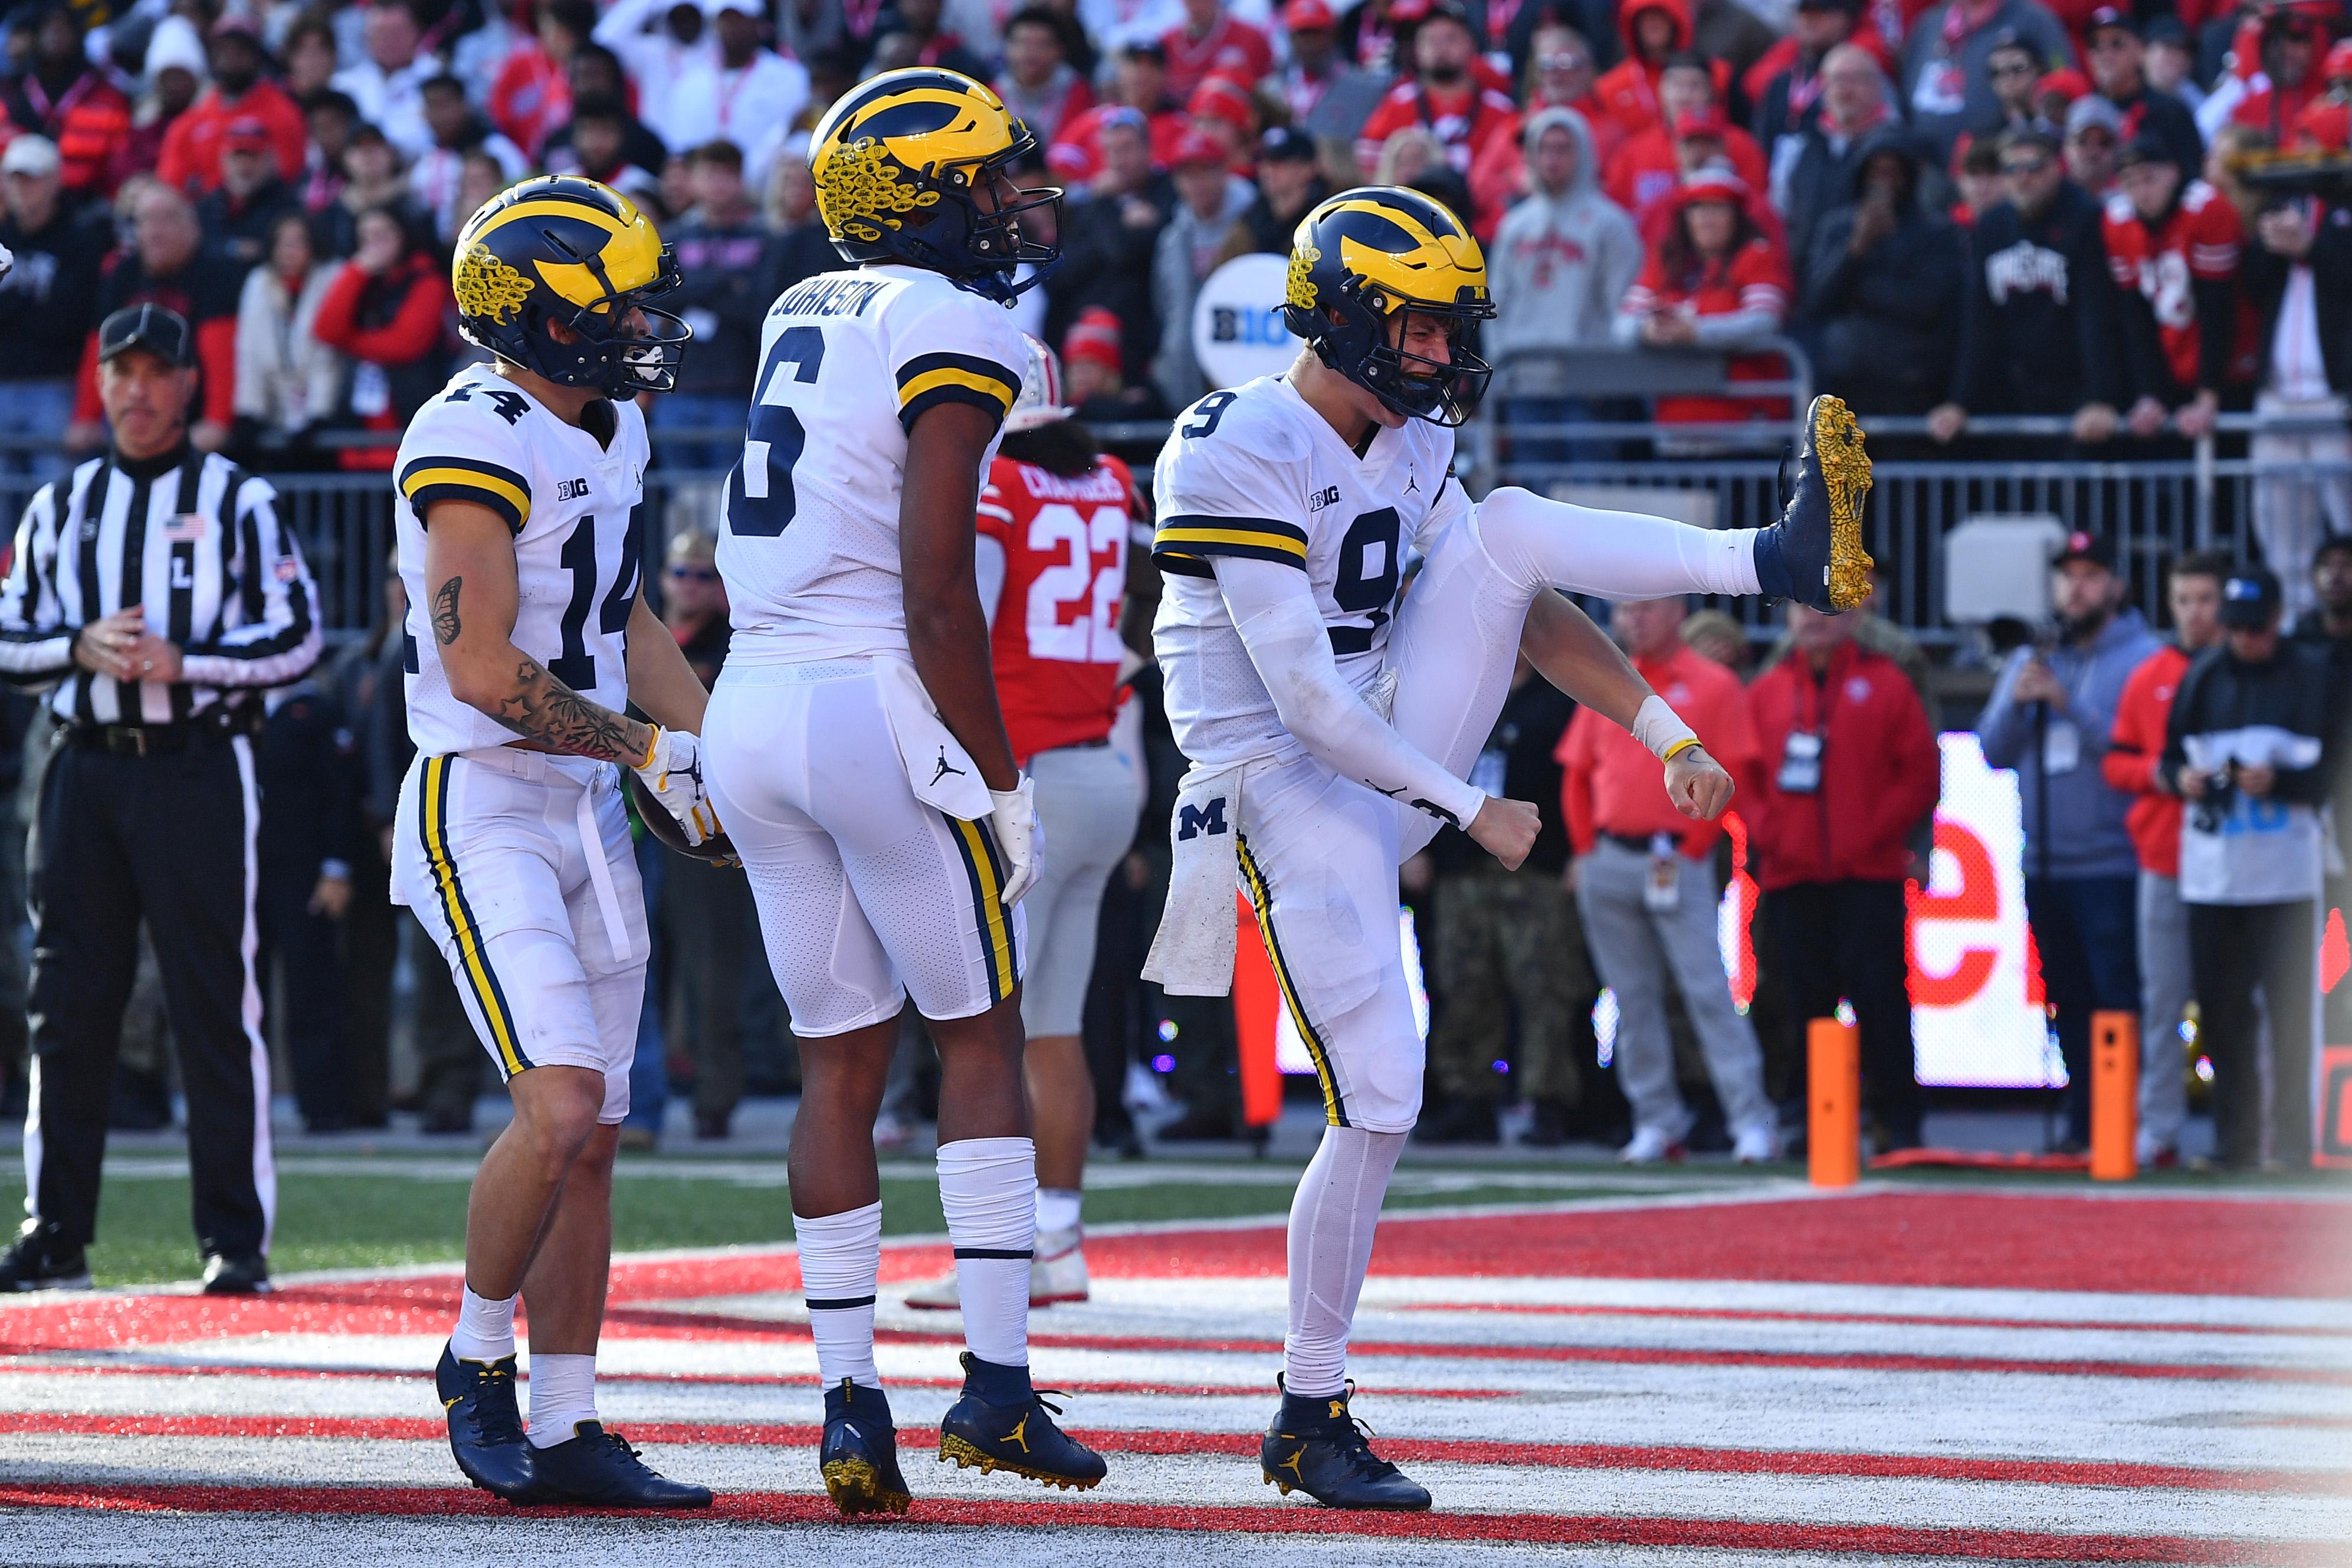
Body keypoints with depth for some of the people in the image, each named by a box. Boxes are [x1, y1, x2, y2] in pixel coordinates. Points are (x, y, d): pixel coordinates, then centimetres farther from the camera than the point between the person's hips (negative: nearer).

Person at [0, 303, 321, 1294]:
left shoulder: (238, 502, 4)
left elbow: (296, 637, -2)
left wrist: (181, 661, -13)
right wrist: (82, 647, -6)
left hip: (196, 769, -4)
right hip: (86, 769, 4)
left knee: (216, 1006, -6)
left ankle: (236, 1236, -4)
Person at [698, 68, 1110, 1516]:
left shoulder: (804, 316, 13)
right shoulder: (954, 337, -10)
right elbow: (936, 597, -15)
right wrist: (1001, 782, -10)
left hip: (752, 708, 7)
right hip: (877, 706, -7)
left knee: (841, 1059, 11)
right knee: (981, 1038, 5)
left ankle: (851, 1405, 8)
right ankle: (997, 1382, 1)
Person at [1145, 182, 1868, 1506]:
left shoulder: (1413, 445, 7)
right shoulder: (1242, 454, -19)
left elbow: (1531, 611, 10)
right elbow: (1306, 703, -21)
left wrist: (1664, 732, -2)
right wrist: (1471, 811, -15)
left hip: (1383, 768, 7)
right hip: (1287, 796, -7)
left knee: (1508, 529, -7)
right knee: (1378, 1110, -10)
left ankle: (1786, 563, -12)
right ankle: (1312, 1420, 2)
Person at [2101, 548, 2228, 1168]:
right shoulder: (2149, 678, 12)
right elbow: (2115, 762, 15)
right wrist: (2156, 772, -6)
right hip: (2165, 863, 3)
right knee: (2163, 1000, 3)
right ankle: (2158, 1130, 6)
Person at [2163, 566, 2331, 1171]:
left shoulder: (2312, 676, 0)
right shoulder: (2202, 677, 12)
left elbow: (2333, 773, -3)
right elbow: (2171, 753, 16)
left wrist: (2279, 780, -19)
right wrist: (2182, 776, -6)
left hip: (2285, 875, -4)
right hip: (2210, 872, 4)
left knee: (2290, 1009, -7)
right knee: (2221, 1008, 6)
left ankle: (2292, 1145, -3)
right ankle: (2234, 1144, 13)